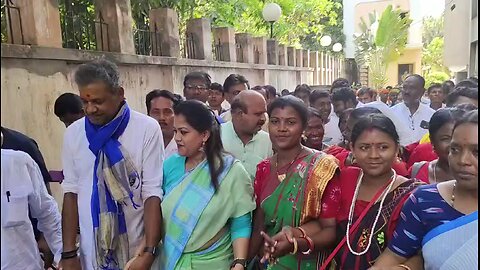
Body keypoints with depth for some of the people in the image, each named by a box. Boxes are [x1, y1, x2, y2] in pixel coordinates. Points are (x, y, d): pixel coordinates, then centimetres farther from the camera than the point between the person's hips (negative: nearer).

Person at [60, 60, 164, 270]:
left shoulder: (147, 129, -14)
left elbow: (153, 193, -13)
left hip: (137, 248, -3)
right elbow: (71, 193, 1)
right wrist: (69, 253, 0)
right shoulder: (73, 133, -2)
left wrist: (148, 252, -16)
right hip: (92, 251, 3)